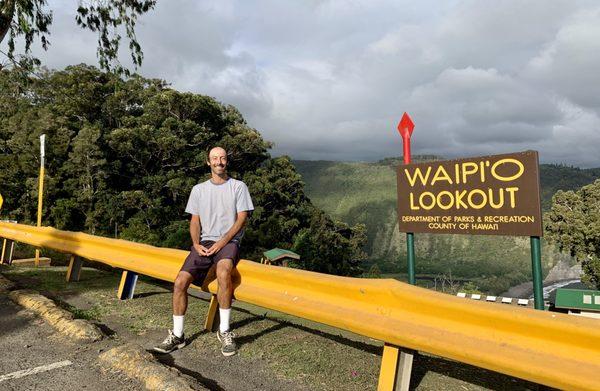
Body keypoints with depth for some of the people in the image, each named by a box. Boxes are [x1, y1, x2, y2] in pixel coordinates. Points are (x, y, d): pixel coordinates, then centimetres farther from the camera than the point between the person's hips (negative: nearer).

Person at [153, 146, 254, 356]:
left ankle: (224, 332, -24)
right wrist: (196, 244, -5)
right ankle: (177, 335, -1)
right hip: (204, 242, 4)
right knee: (180, 281, -17)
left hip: (229, 241, -3)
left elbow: (241, 219, -1)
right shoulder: (199, 189, 17)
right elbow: (195, 221, 14)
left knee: (223, 271, -36)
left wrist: (222, 242, -12)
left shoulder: (238, 186, 7)